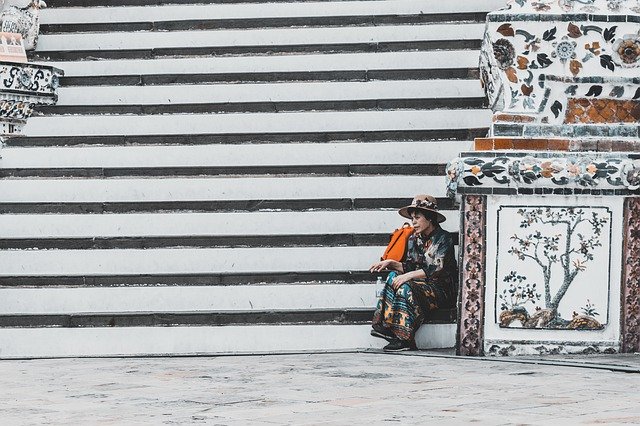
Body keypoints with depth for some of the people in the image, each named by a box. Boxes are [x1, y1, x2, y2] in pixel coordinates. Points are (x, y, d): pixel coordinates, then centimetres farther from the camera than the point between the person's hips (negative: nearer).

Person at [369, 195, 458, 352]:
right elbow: (409, 267, 12)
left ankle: (404, 339, -31)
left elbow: (437, 269, -20)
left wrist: (409, 276, -26)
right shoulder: (414, 239, 12)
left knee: (405, 286, -30)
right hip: (423, 285, 7)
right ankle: (385, 326, -25)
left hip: (443, 290, -7)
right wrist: (390, 263, -4)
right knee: (393, 276, -16)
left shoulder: (443, 238, -9)